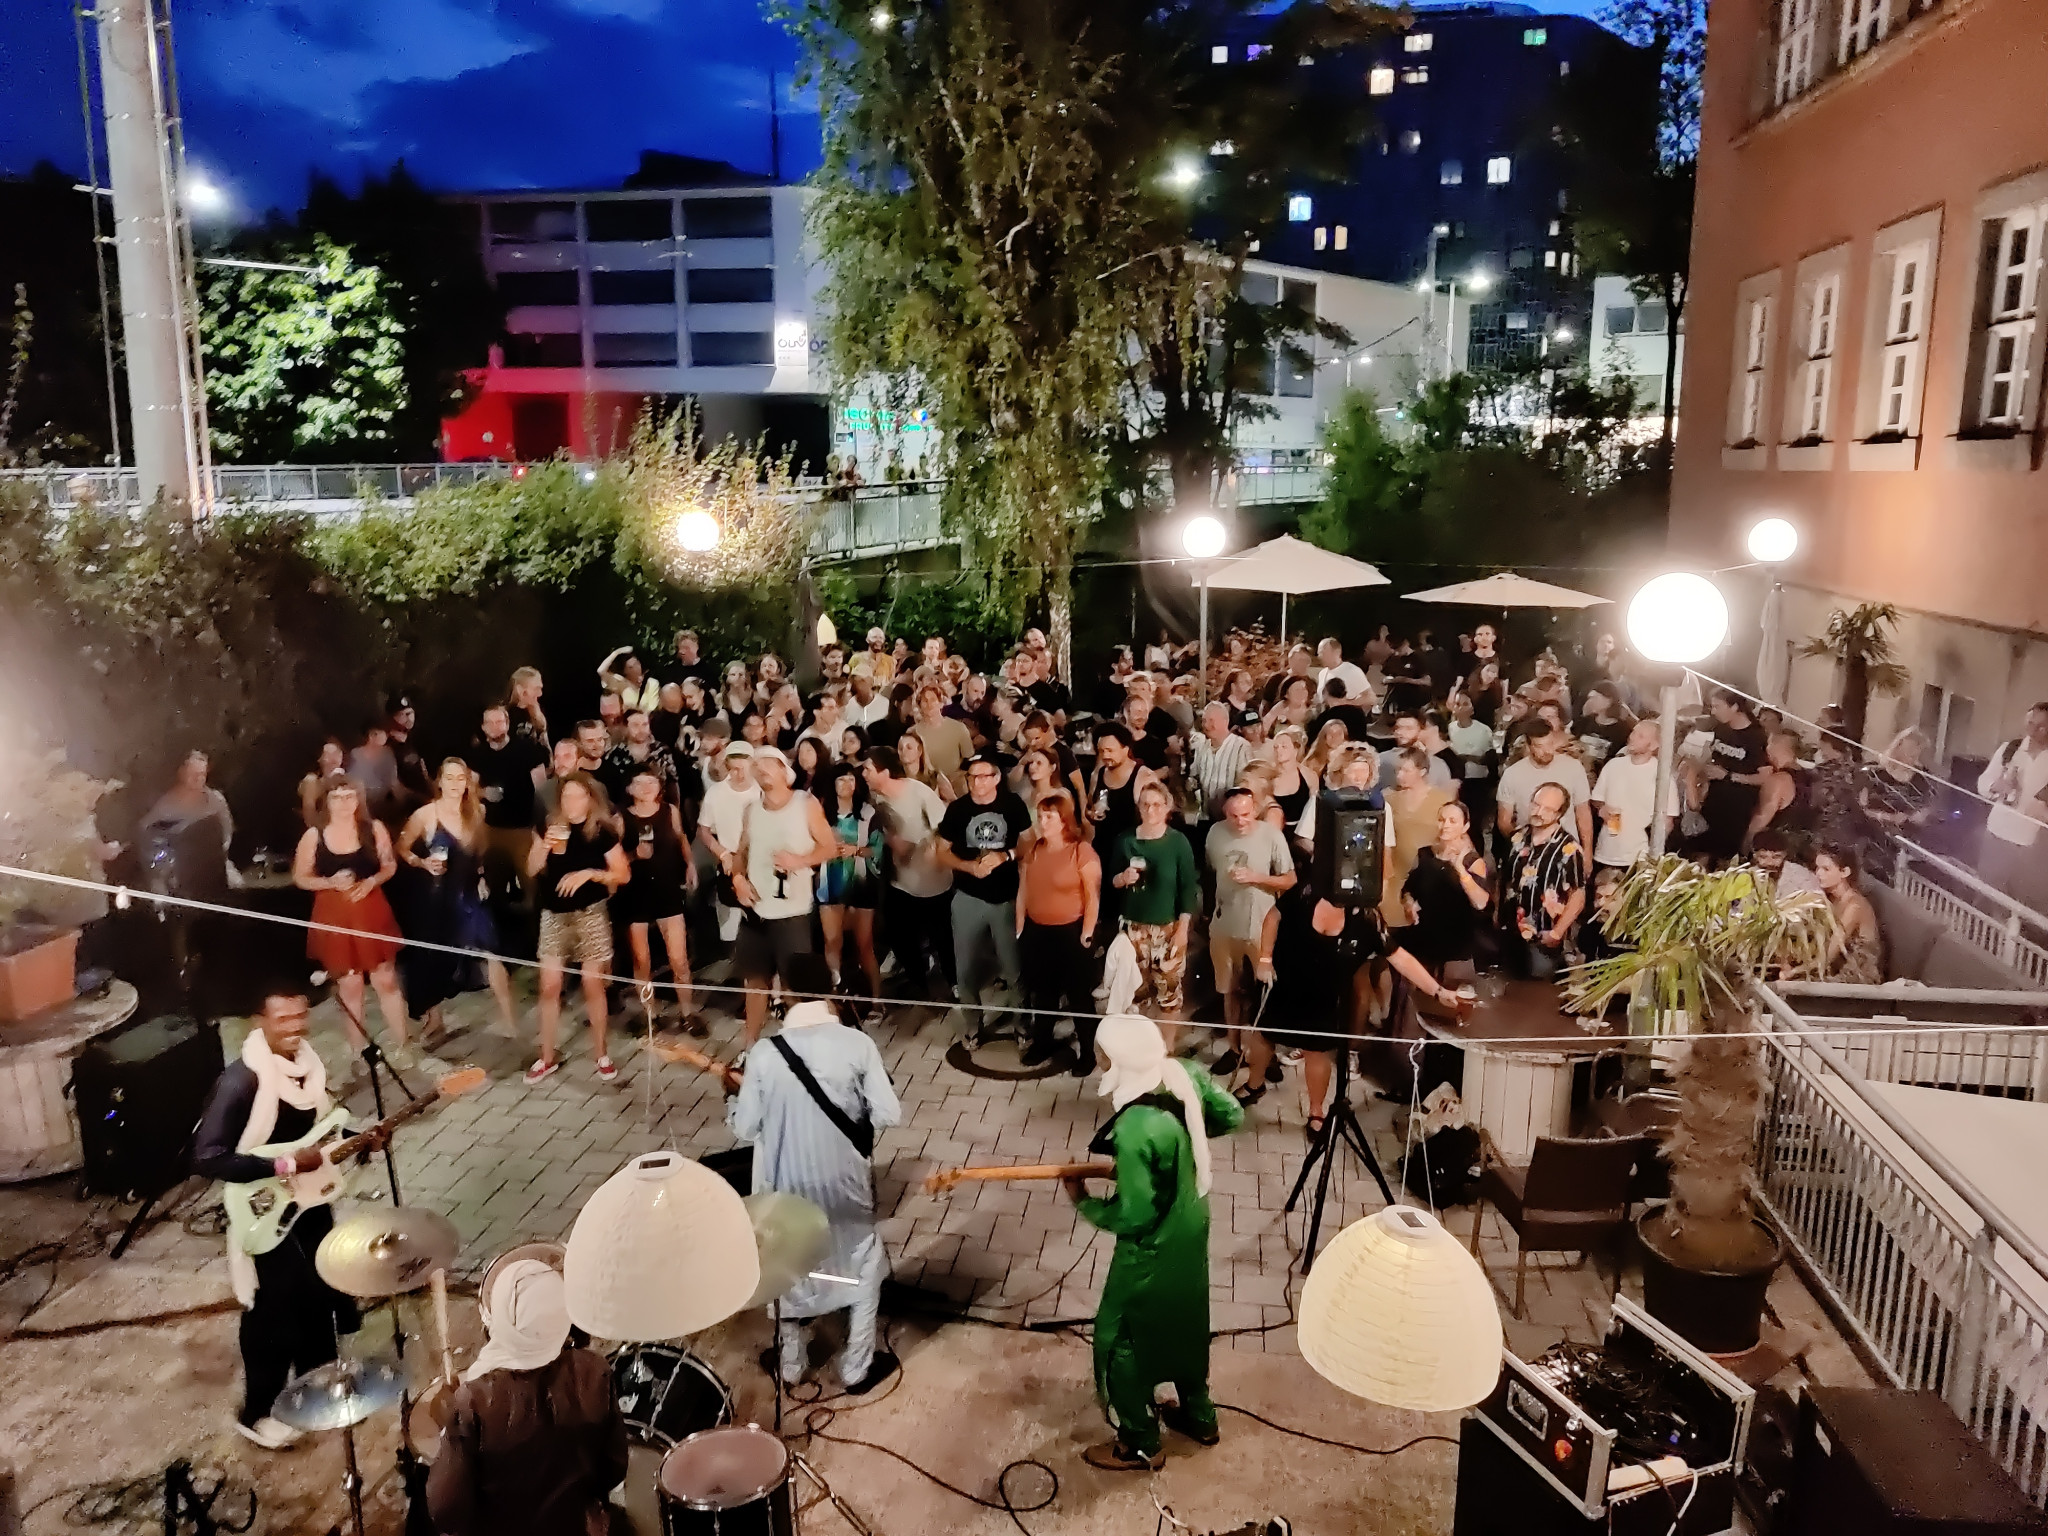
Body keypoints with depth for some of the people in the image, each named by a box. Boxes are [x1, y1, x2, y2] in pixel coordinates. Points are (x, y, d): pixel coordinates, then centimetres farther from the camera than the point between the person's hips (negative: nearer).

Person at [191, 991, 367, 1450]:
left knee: (320, 1296, 20)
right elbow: (206, 1157, -29)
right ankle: (258, 1414, 25)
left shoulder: (307, 1060, -1)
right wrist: (284, 1166, -29)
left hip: (310, 1201, 8)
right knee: (274, 1316, 5)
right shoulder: (240, 1081, -25)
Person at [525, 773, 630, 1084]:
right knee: (549, 986, 4)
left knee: (592, 985, 4)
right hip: (554, 914, 3)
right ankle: (547, 1058, 16)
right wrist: (545, 846, -15)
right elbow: (531, 870, 3)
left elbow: (623, 874, -6)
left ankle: (601, 1054, 19)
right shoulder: (550, 826, 2)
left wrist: (589, 873, -19)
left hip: (591, 914, -3)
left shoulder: (602, 830, -7)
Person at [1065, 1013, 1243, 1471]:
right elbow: (1232, 1115, 2)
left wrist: (1083, 1202, -12)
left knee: (1121, 1341, 16)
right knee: (1184, 1322, 29)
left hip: (1154, 1250, -8)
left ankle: (1139, 1446, 36)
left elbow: (1133, 1218, -28)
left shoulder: (1135, 1131, -38)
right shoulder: (1184, 1075, -17)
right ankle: (1198, 1415, 51)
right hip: (1191, 1227, 8)